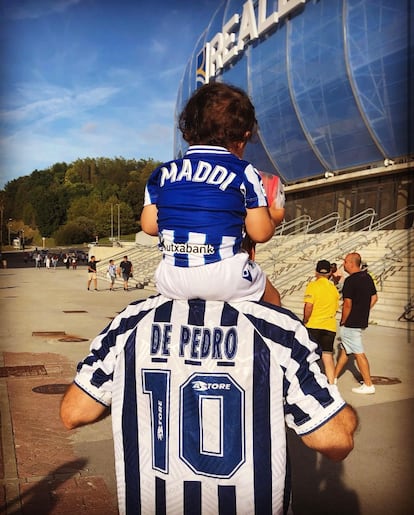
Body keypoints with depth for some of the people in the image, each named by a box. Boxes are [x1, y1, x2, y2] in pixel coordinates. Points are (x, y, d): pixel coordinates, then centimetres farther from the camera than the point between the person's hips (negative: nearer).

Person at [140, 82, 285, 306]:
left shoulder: (162, 173, 8)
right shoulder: (244, 173, 0)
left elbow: (149, 226, 8)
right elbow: (260, 233, -1)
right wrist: (273, 217, 21)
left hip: (171, 285, 3)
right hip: (226, 279, -2)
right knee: (270, 296, 23)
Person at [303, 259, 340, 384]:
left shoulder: (313, 285, -7)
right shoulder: (334, 289, 9)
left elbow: (308, 306, -16)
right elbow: (335, 309, 14)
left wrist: (305, 321, -4)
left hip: (313, 325, -4)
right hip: (330, 327, 4)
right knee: (328, 355, 6)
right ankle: (331, 384, 4)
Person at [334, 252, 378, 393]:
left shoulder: (350, 280, -19)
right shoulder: (367, 277, 7)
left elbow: (347, 304, -21)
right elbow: (374, 298, 14)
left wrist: (343, 322, -9)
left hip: (351, 323, -9)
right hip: (362, 322, 9)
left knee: (359, 353, -2)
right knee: (345, 350, 17)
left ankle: (368, 385, 4)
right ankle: (334, 377, 29)